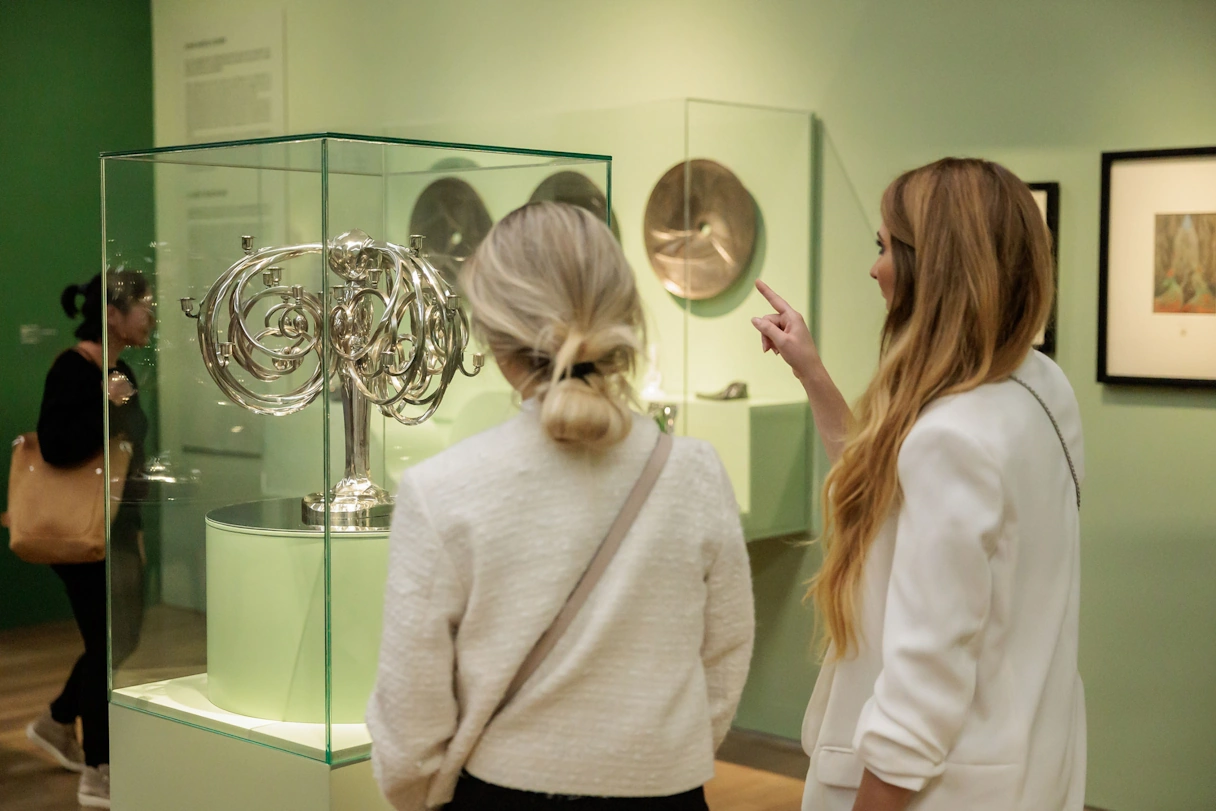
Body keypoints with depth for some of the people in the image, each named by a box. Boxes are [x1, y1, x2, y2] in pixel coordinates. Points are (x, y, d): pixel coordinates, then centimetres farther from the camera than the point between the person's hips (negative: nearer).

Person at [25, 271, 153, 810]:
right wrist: (107, 403, -29)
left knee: (120, 638, 18)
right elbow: (56, 447, -29)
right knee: (107, 644, -1)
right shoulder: (73, 369, -18)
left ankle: (56, 723, 39)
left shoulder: (118, 370, 9)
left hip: (118, 526, 9)